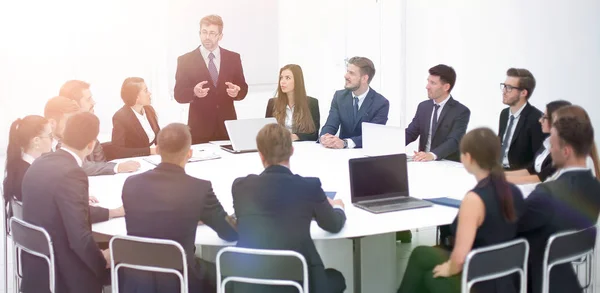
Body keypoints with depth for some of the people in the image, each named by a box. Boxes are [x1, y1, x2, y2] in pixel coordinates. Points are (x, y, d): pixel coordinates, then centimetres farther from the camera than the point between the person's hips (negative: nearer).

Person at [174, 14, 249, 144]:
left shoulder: (233, 58, 7)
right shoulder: (185, 60, 0)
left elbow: (243, 89, 9)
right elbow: (179, 94, -2)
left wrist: (236, 92, -14)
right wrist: (194, 92, -23)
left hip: (227, 125, 2)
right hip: (200, 127, -2)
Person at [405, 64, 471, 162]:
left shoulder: (461, 112, -8)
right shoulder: (423, 106, 10)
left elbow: (454, 141, -19)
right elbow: (410, 133, 9)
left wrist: (432, 155, -35)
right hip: (423, 162, 4)